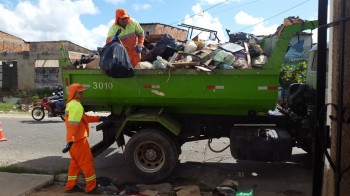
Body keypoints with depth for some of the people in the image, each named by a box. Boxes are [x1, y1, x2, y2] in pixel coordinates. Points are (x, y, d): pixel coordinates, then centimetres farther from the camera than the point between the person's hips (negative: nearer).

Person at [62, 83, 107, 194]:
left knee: (75, 163, 18)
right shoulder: (76, 105, -17)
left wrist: (98, 118, 23)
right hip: (78, 140, -10)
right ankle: (91, 188, 8)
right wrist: (70, 141, -34)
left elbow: (84, 118, 23)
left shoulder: (70, 104, 16)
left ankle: (71, 186, 25)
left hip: (74, 139, 10)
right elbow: (73, 124, -28)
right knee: (87, 163, 0)